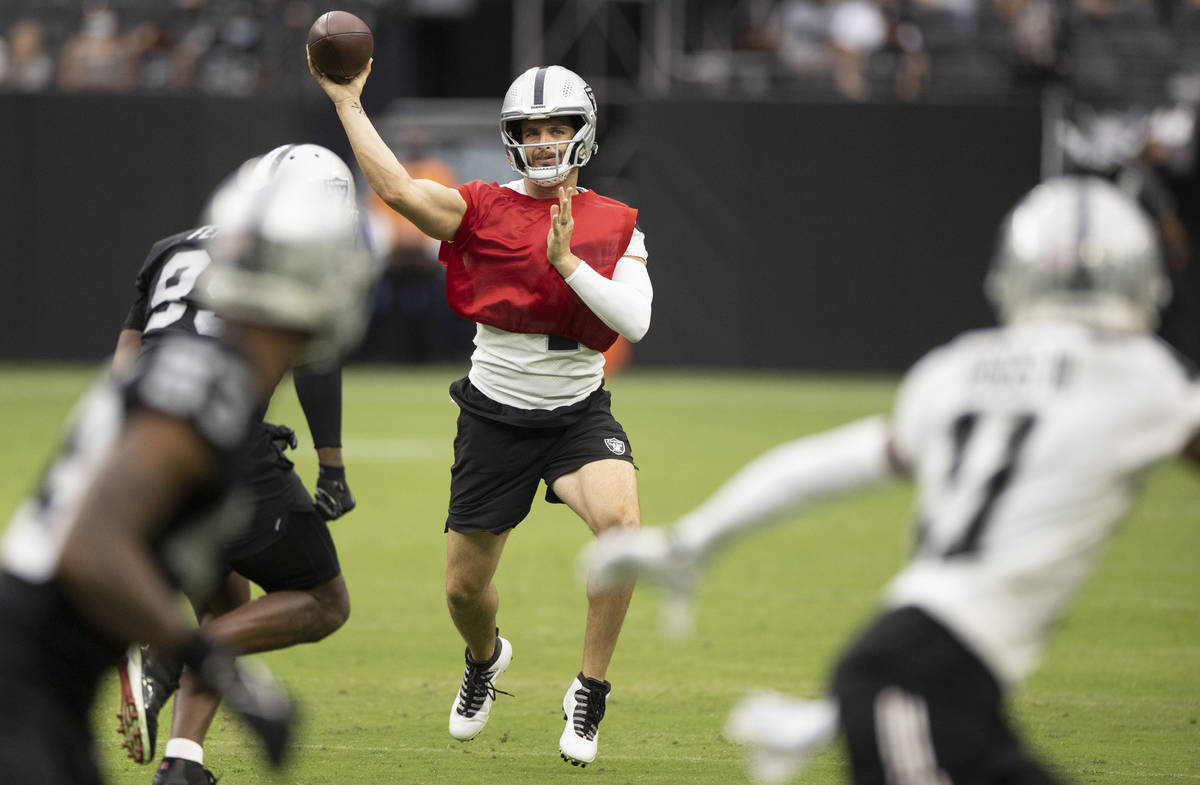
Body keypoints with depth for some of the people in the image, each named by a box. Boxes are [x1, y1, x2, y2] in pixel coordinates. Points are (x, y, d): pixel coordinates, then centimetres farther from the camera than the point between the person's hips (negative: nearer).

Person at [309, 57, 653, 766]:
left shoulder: (616, 226, 2)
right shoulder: (484, 211, -2)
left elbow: (635, 321, -13)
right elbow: (398, 188, -19)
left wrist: (566, 260, -21)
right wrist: (348, 103, -19)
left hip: (579, 413, 0)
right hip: (496, 413, 1)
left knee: (622, 523, -30)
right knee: (465, 588, 8)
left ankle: (590, 693, -14)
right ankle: (486, 659, 47)